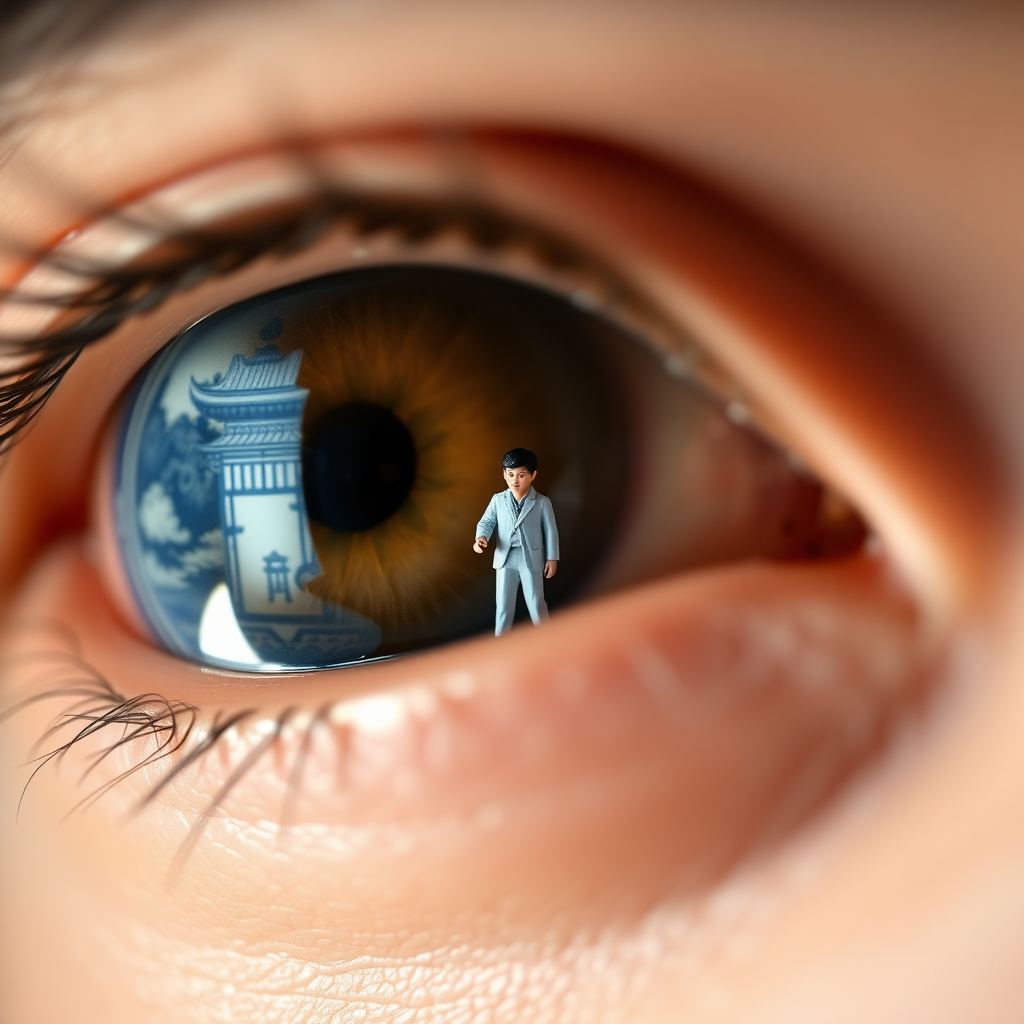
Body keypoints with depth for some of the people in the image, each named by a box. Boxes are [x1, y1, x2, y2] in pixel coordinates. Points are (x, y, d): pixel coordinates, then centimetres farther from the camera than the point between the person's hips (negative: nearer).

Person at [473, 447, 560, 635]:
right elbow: (486, 522, 1)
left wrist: (552, 558, -3)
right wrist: (481, 537, -21)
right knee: (503, 603, 9)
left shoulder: (542, 503, -4)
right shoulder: (498, 500, 1)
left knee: (535, 603, 8)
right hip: (505, 558, 2)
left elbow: (550, 531, -1)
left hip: (532, 559, -2)